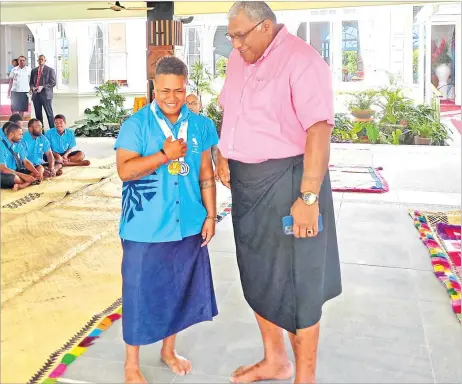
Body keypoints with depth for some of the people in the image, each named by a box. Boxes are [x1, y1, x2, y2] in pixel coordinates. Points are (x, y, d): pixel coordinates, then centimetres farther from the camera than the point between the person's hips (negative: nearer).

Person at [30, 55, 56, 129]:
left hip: (45, 95, -5)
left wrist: (42, 87, -15)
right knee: (38, 114, 6)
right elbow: (31, 82, 20)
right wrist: (32, 87, -3)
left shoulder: (50, 70, 2)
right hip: (35, 95, 5)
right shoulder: (34, 71, 17)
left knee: (49, 114, -6)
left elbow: (53, 83, -5)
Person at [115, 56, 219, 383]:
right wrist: (165, 155, -22)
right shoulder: (136, 124, -8)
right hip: (145, 229, -4)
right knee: (141, 293, 7)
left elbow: (206, 175, 8)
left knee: (180, 289, 17)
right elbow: (125, 170, -16)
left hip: (187, 226, 4)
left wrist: (211, 215, 6)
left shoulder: (199, 126, 3)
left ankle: (168, 350, 40)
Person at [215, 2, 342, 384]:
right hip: (246, 180, 8)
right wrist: (223, 155, 14)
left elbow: (319, 130, -24)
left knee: (294, 283, 3)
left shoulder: (301, 60, -16)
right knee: (258, 274, 17)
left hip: (286, 180, -8)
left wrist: (308, 197, -28)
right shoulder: (239, 59, 10)